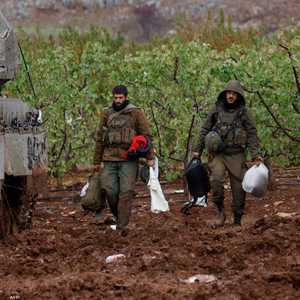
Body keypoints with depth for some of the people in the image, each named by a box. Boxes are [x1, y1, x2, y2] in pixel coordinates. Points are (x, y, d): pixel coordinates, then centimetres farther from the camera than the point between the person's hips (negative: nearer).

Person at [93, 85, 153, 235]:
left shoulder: (136, 113, 1)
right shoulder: (107, 114, 11)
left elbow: (146, 135, 0)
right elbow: (100, 138, 17)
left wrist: (149, 157, -5)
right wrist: (97, 161, 17)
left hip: (128, 160, -3)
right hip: (109, 159, 3)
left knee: (126, 192, -8)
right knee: (109, 190, -4)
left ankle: (122, 225, -8)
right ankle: (118, 216, 19)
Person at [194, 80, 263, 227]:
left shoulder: (244, 113, 2)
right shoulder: (216, 110, 5)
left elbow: (252, 135, 1)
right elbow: (204, 130, 13)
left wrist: (255, 155, -9)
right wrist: (198, 150, 11)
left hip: (236, 155, 0)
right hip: (218, 154, 0)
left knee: (238, 187, 1)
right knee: (216, 179, -22)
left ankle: (237, 220, 12)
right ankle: (220, 212, -8)